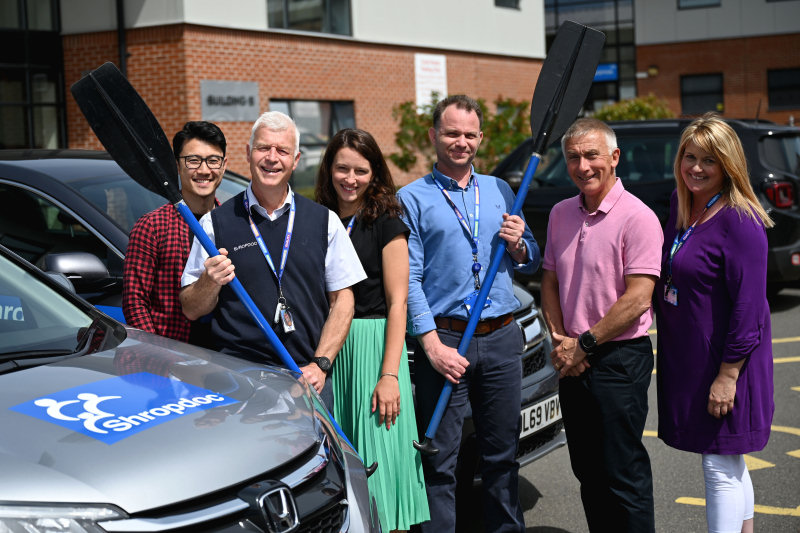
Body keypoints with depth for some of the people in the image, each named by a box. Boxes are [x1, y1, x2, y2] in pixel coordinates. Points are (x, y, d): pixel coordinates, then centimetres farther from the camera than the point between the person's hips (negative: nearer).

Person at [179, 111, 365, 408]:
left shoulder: (325, 221, 10)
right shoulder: (215, 223, 6)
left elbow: (342, 299, 8)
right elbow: (191, 310, 7)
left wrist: (320, 364, -3)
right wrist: (210, 282, -14)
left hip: (307, 376, 1)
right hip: (237, 377, -1)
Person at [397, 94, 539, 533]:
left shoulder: (500, 191, 14)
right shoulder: (412, 198, 1)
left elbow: (531, 263, 19)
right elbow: (409, 279, -6)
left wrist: (517, 244, -4)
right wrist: (432, 344, -15)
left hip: (502, 337, 4)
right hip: (444, 337, -4)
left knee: (502, 452, 12)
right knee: (440, 459, 0)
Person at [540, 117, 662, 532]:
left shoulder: (637, 217, -12)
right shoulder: (561, 214, 10)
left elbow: (637, 299, -17)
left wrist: (584, 344, -13)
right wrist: (560, 339, 0)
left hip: (619, 358, -7)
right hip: (572, 362, 7)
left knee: (623, 473, -1)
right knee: (587, 470, 15)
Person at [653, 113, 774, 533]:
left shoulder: (739, 221, -17)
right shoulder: (680, 207, 8)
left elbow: (748, 305, -19)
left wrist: (728, 374, -21)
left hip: (724, 361, -8)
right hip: (685, 357, 8)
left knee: (721, 467, -1)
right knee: (729, 465, 20)